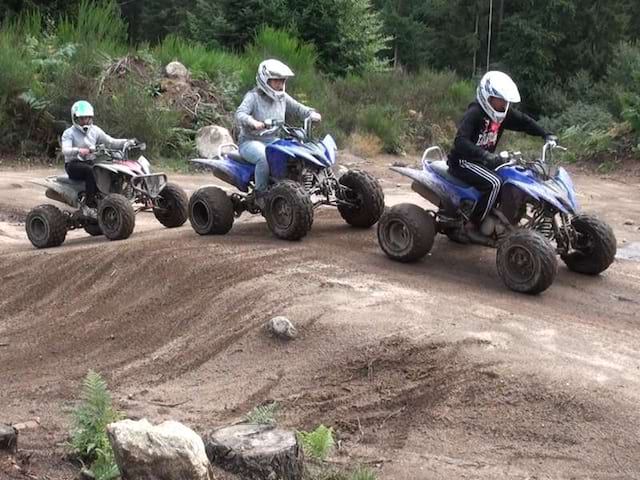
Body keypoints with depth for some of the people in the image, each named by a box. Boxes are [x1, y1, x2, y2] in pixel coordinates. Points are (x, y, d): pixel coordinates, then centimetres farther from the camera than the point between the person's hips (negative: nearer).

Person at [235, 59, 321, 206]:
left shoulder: (282, 97, 9)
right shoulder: (253, 96, -11)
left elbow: (297, 108, 12)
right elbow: (240, 114, -26)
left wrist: (311, 113, -10)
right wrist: (252, 122, -47)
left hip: (273, 140, 7)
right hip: (251, 141, -7)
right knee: (265, 157, -37)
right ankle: (260, 194, -20)